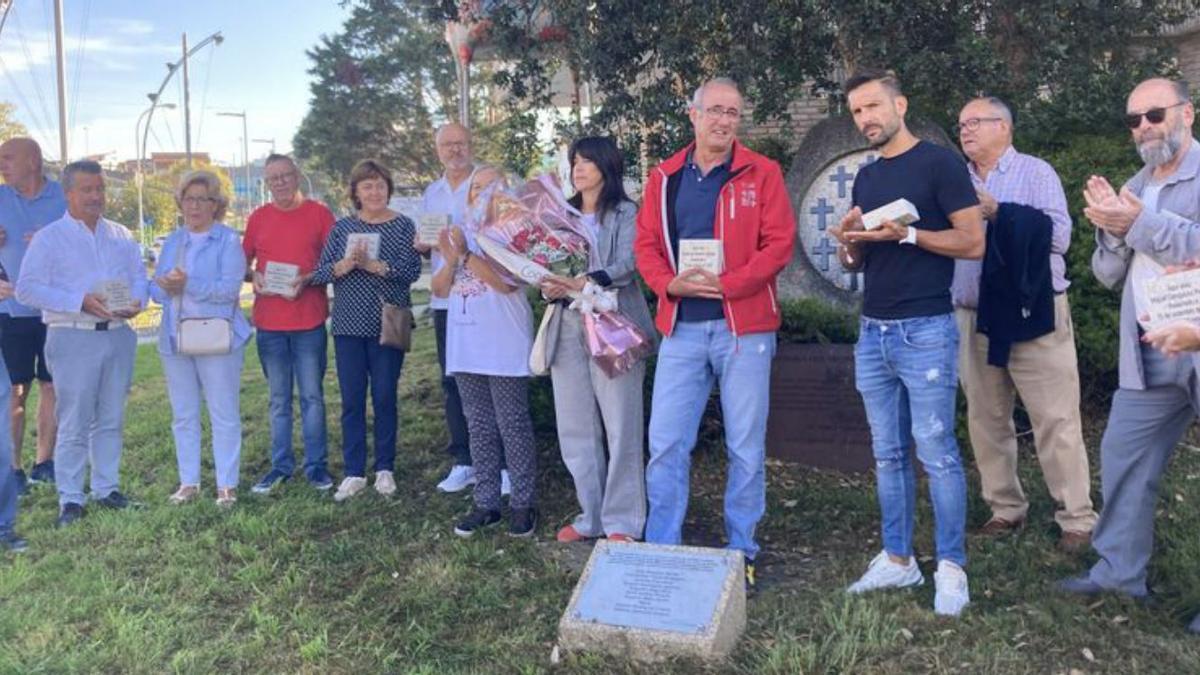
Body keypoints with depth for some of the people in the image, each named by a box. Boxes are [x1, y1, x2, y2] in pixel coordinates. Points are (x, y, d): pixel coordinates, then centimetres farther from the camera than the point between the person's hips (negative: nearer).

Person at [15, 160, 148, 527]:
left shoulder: (121, 236, 13)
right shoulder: (49, 238, -1)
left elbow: (140, 277, 13)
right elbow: (27, 288, -8)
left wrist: (136, 301, -10)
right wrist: (80, 301, -18)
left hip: (118, 334, 4)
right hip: (73, 337, -4)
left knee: (111, 419, 11)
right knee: (74, 423, -2)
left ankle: (107, 488, 22)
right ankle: (70, 499, 7)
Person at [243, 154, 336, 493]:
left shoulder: (319, 213, 0)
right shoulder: (258, 217, 7)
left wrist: (308, 279, -16)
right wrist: (254, 277, -7)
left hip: (309, 320, -2)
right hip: (268, 321, 3)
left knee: (312, 396, 4)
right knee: (278, 399, 11)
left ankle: (316, 465, 13)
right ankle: (280, 466, 19)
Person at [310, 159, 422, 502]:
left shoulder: (402, 225, 1)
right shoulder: (342, 227, 7)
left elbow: (412, 270, -12)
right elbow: (319, 273, 1)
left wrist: (373, 264, -23)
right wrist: (345, 264, -19)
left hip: (387, 325, -2)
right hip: (349, 324, 2)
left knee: (384, 398, 5)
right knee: (352, 400, 5)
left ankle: (385, 469, 18)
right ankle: (354, 472, 14)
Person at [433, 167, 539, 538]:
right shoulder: (460, 233, 13)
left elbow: (507, 282, -19)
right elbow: (438, 288, 10)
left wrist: (465, 255, -18)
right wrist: (451, 261, -9)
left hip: (504, 346, -6)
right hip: (465, 346, 6)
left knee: (513, 426, -1)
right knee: (479, 428, 11)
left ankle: (523, 504, 8)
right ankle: (485, 503, 19)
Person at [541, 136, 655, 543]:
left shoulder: (625, 213, 1)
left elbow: (626, 264, -14)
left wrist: (583, 283, -29)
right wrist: (550, 288, -10)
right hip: (568, 326, 6)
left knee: (620, 427, -3)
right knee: (575, 428, 8)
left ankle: (622, 522, 6)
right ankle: (591, 516, 20)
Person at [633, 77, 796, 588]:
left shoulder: (761, 173, 1)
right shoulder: (665, 178, 9)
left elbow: (779, 243, -6)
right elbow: (646, 244, 7)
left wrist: (727, 284, -17)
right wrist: (670, 283, -12)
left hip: (744, 326, -2)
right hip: (681, 328, 2)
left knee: (746, 447, 6)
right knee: (665, 444, 3)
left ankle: (741, 551, 22)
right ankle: (661, 551, 17)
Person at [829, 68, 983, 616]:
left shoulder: (939, 163, -4)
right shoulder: (865, 178, 16)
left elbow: (974, 243, -10)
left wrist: (906, 233, -21)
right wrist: (848, 241, -3)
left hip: (925, 332, -7)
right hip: (872, 333, 7)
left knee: (936, 452, -4)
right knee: (888, 455, 10)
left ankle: (951, 569, 6)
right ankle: (897, 560, 19)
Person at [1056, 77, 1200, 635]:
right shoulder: (1132, 190, 16)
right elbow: (1110, 274, 13)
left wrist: (1139, 224, -17)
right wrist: (1111, 229, -5)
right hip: (1151, 356, 7)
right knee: (1123, 456, 9)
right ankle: (1118, 570, 21)